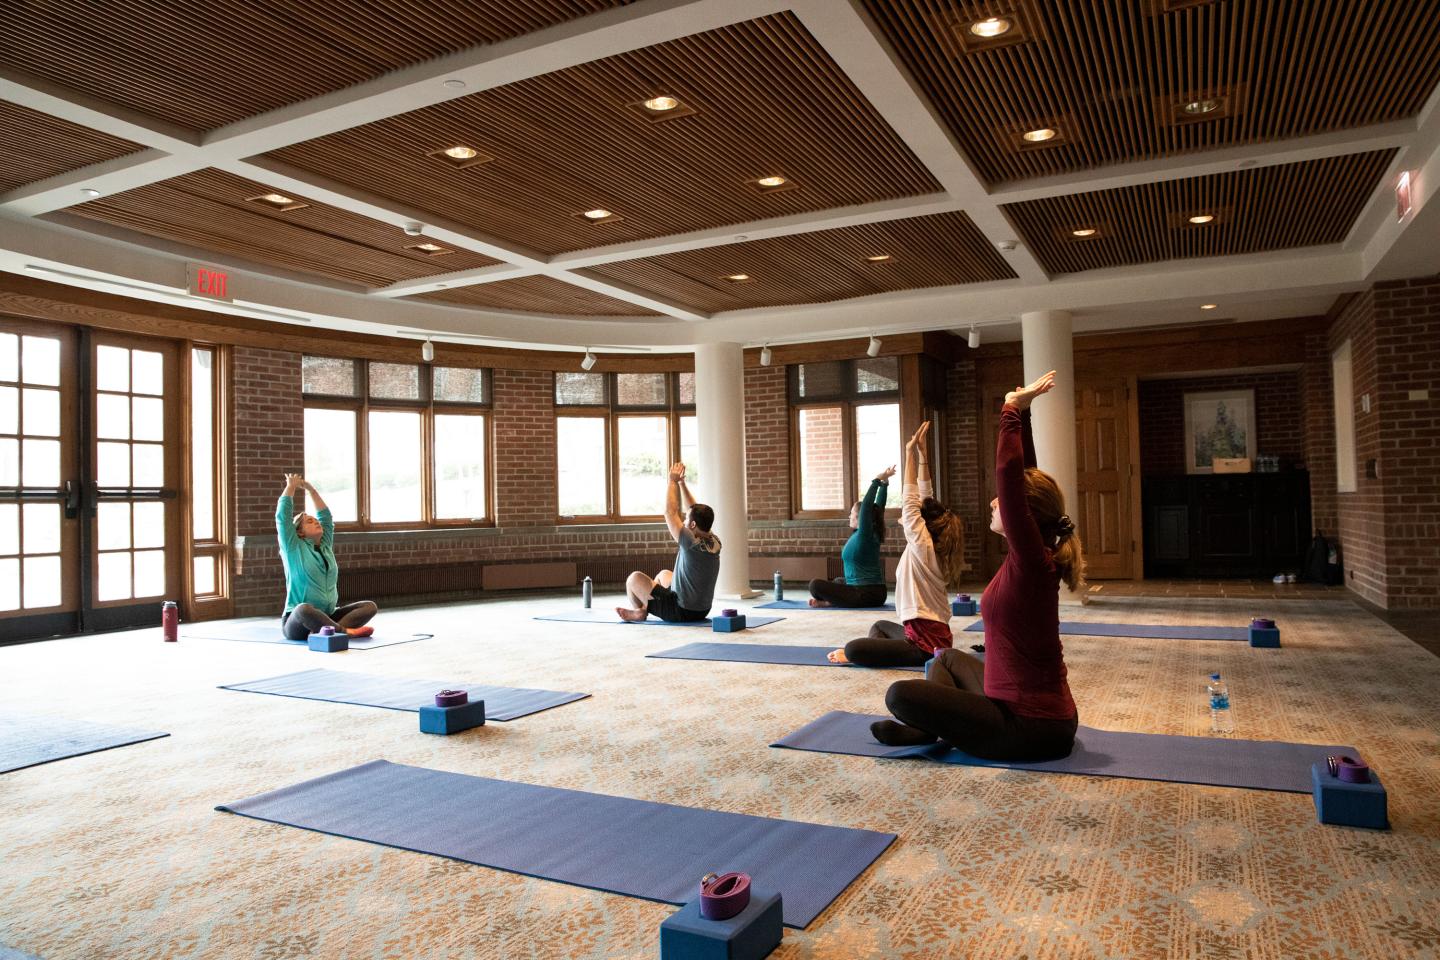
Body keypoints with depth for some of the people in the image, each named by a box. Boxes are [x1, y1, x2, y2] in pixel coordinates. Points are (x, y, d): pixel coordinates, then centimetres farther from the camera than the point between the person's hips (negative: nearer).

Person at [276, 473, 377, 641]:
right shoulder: (294, 548, 0)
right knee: (304, 609, -42)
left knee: (370, 607, -16)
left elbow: (325, 516, 23)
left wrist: (311, 489, 23)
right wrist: (291, 487, 4)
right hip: (297, 623, -6)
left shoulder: (325, 546, 15)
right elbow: (282, 517, -7)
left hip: (327, 617, 6)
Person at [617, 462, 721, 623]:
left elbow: (670, 512, -17)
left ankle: (639, 612, 24)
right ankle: (645, 607, 42)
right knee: (663, 574, 32)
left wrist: (673, 481, -7)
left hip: (681, 612, -9)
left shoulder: (693, 544, -24)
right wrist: (681, 483, 11)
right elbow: (694, 510, 9)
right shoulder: (714, 543, -3)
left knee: (635, 577, 2)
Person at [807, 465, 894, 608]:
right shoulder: (874, 534, 8)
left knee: (815, 585, -15)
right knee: (839, 581, 37)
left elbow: (867, 506, -23)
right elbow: (879, 507, 15)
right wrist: (884, 483, 13)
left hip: (865, 595, -9)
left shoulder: (864, 535, -14)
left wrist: (877, 481, -21)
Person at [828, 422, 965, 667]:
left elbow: (910, 501, -18)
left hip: (924, 644, -10)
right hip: (930, 634, 10)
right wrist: (921, 453, 7)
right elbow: (923, 499, 8)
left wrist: (911, 454, -15)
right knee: (881, 626, 33)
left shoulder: (923, 547, -15)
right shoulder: (931, 546, 8)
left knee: (852, 649, -18)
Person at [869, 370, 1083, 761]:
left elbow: (1008, 474, -29)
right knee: (949, 658, 30)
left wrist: (1012, 409, -21)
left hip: (1029, 728, -9)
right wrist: (1021, 412, 5)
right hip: (1038, 711, 9)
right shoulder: (1030, 558, 2)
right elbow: (1021, 477, 7)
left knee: (900, 694, -13)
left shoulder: (1032, 561, -21)